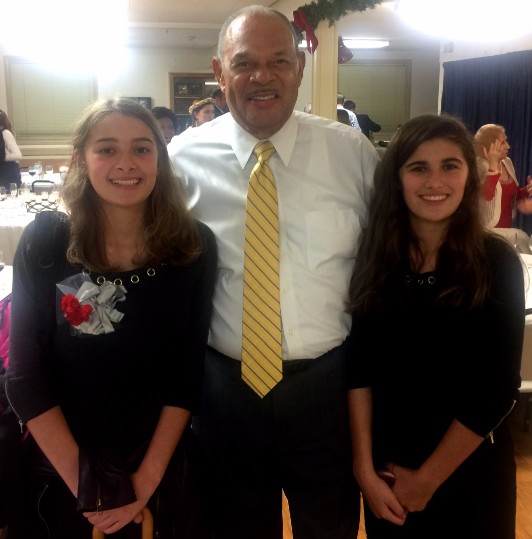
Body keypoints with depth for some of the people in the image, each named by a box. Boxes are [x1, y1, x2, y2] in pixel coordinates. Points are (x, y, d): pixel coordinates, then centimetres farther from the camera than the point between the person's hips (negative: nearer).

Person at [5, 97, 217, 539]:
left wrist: (149, 474, -10)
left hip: (165, 462, 1)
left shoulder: (195, 246, -10)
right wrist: (80, 480, -13)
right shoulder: (44, 243, -13)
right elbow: (25, 377, -11)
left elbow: (187, 371, -7)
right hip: (60, 465, 0)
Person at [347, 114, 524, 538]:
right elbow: (358, 364, -6)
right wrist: (364, 467, -9)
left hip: (469, 467, -2)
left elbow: (498, 390, -13)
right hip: (387, 466, 2)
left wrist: (426, 480, -10)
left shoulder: (497, 262, -13)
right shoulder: (374, 255, -7)